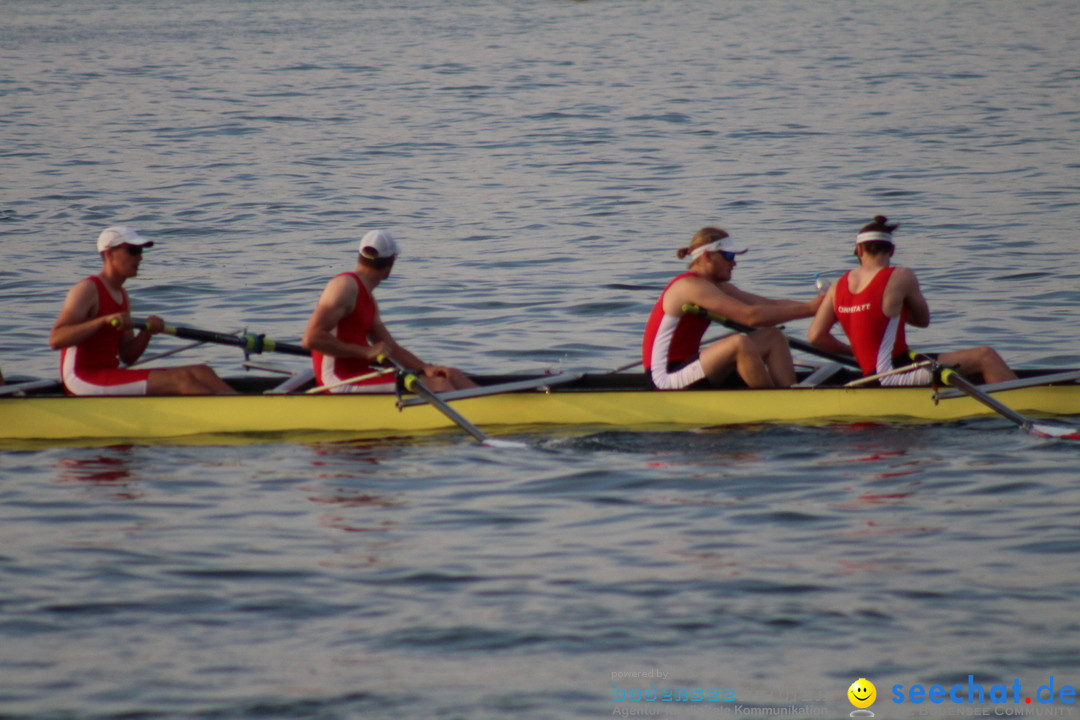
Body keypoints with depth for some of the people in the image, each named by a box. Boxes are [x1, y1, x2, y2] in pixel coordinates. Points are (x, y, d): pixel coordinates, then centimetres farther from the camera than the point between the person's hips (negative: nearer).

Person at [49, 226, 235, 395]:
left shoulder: (121, 296, 19)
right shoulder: (87, 290, -8)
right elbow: (55, 340, -21)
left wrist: (147, 331, -3)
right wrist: (104, 320, -29)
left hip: (108, 376, 9)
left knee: (201, 373, -4)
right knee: (180, 379, -21)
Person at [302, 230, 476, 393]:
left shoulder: (367, 298, 20)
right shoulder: (346, 286, -10)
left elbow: (390, 348, 18)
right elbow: (311, 338, -20)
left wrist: (426, 368, 1)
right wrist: (366, 352, -21)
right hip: (342, 382, -10)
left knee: (451, 376, 4)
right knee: (438, 385, -18)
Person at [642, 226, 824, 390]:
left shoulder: (719, 288, 13)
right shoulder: (691, 286, -18)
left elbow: (772, 305, 5)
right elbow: (751, 316, -26)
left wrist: (812, 306, -9)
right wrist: (809, 309, -24)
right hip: (666, 379, -10)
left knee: (772, 338, 3)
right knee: (740, 343, -31)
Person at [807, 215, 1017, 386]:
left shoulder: (839, 286, 6)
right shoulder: (901, 277, -8)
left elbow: (816, 336, 2)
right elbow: (923, 320, 5)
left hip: (871, 375, 7)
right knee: (985, 357, -6)